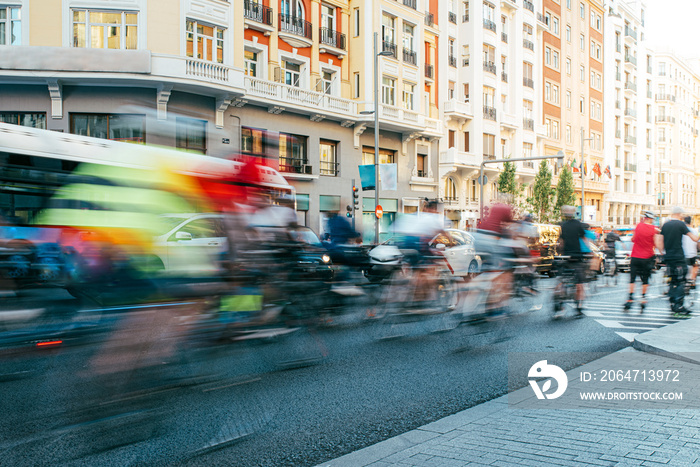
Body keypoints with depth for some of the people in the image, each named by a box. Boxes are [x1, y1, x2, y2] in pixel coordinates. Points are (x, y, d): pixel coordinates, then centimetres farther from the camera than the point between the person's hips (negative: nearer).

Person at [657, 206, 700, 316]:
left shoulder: (665, 225, 9)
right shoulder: (681, 224, -9)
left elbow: (660, 245, 10)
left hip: (668, 258, 6)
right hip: (679, 258, -6)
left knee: (674, 282, 13)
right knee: (681, 282, -2)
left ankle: (673, 305, 13)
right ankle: (678, 306, -6)